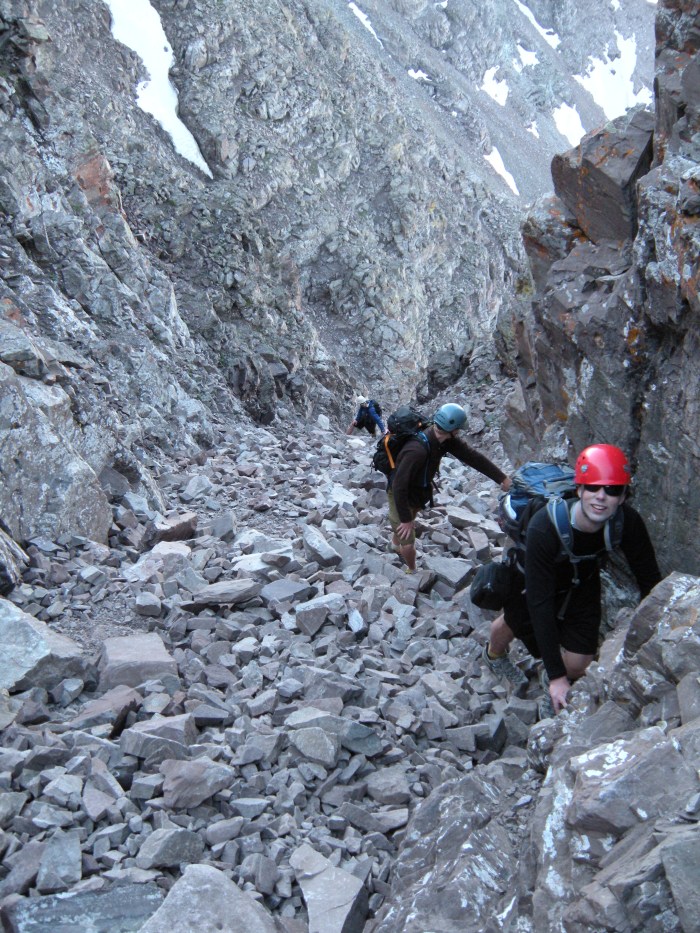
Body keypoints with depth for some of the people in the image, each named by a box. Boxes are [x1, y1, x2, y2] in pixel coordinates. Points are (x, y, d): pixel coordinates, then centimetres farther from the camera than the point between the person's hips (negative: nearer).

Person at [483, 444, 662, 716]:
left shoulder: (628, 522, -33)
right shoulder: (544, 527, -43)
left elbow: (650, 581, -17)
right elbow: (540, 603, -40)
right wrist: (556, 676, -38)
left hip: (581, 582, 2)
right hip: (530, 579, -2)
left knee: (578, 665, -3)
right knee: (513, 621, 25)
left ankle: (552, 685, 36)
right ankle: (495, 655, 63)